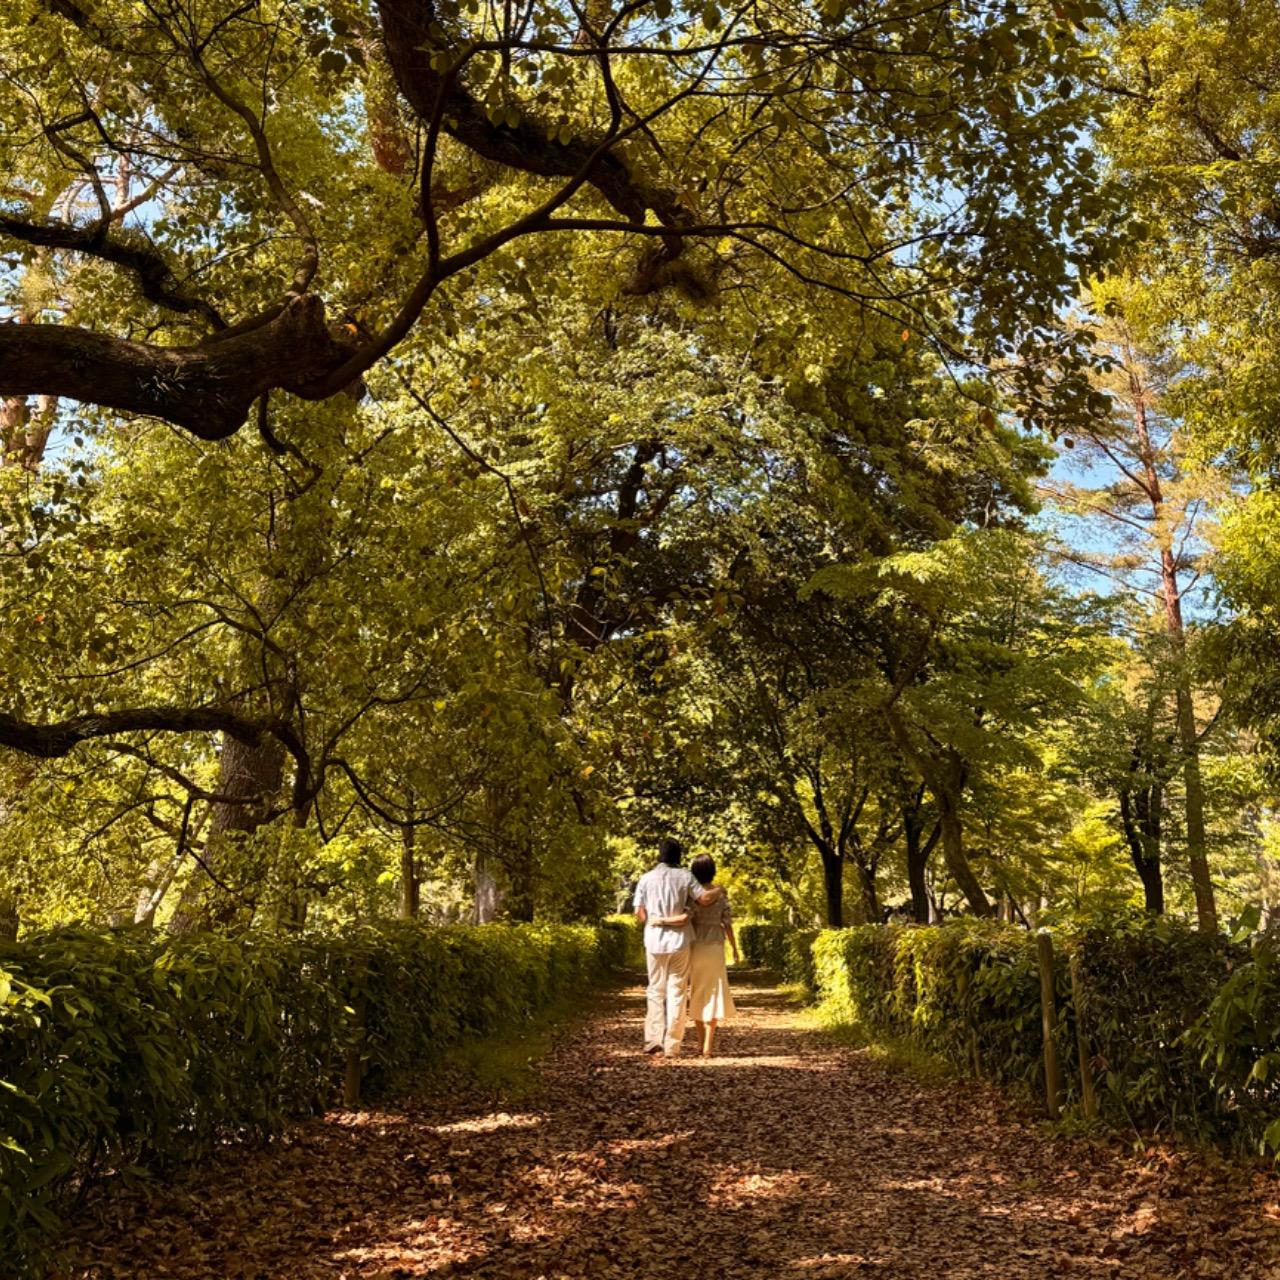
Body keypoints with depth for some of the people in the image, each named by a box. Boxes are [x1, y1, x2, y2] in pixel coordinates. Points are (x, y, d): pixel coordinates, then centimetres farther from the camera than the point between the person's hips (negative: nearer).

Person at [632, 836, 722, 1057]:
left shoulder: (646, 879, 1)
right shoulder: (684, 877, -3)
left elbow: (639, 913, 0)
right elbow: (704, 899, -8)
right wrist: (719, 890, 10)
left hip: (655, 940, 1)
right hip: (679, 940, -1)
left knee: (655, 990, 13)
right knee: (677, 991, 6)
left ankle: (653, 1039, 3)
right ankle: (671, 1045, 4)